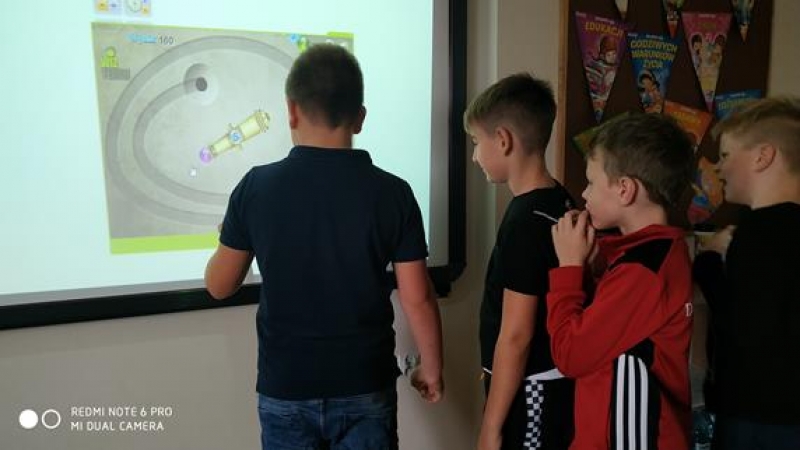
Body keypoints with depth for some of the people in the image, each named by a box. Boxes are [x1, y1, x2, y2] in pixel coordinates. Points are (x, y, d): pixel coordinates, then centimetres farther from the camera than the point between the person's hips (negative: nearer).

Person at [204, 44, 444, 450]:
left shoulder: (256, 187, -11)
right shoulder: (392, 193, -12)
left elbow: (219, 286, -1)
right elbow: (417, 299, -8)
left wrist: (230, 238, 19)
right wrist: (432, 367, 7)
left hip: (285, 389, 1)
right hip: (365, 388, 0)